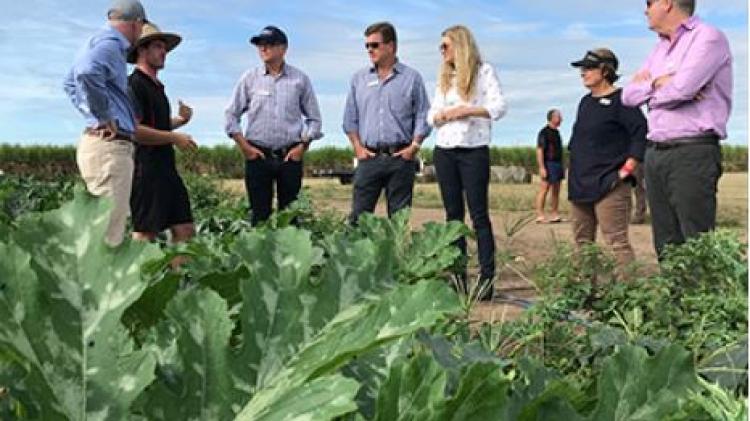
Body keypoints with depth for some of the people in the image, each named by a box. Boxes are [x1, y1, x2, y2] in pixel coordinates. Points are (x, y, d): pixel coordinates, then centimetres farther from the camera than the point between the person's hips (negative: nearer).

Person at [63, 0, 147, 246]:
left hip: (99, 143, 10)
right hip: (109, 145, -10)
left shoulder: (98, 41, 20)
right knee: (108, 235, -11)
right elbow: (87, 73, -32)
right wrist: (105, 117, -20)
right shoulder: (110, 43, -11)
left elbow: (70, 83, 34)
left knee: (110, 226, 16)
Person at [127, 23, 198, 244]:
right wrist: (174, 138, -15)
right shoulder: (135, 84, -9)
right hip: (146, 169, -9)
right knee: (145, 233, -5)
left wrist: (180, 120, 13)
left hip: (166, 167, 9)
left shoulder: (157, 86, 20)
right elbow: (133, 130, -20)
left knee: (185, 229, 7)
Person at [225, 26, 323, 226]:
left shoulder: (300, 79, 5)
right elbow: (231, 115, 8)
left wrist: (302, 146, -1)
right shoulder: (249, 78, 6)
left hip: (290, 156, 0)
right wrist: (245, 147, -1)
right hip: (258, 155, 0)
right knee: (260, 215, 1)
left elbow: (314, 118, 10)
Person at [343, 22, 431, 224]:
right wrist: (358, 147, 1)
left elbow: (423, 116, 4)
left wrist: (414, 146, -6)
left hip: (401, 157, -1)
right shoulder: (359, 78, 12)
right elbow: (350, 118, 12)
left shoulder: (411, 78, 5)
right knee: (358, 216, -2)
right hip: (369, 157, 2)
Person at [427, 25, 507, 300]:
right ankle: (457, 277, 10)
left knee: (478, 215, -7)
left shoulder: (483, 71, 1)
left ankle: (487, 278, -5)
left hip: (474, 151, -6)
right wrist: (441, 115, -8)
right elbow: (432, 114, 14)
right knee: (453, 214, 6)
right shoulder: (444, 77, 18)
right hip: (444, 151, 6)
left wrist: (467, 110, -16)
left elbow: (499, 107, -8)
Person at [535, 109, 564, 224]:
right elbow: (539, 150, -15)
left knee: (556, 191, 9)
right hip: (549, 164, -9)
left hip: (558, 164, 9)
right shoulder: (544, 132, -9)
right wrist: (542, 167, -21)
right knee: (544, 189, -8)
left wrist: (562, 166, 19)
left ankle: (555, 215, 13)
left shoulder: (556, 132, 17)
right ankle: (540, 216, -8)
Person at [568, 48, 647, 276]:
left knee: (617, 243, -11)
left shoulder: (620, 100, -7)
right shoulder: (586, 102, 17)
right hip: (579, 186, 9)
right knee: (582, 244, 11)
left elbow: (642, 134, -17)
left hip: (608, 187, -9)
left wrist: (626, 170, -17)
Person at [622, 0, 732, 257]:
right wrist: (657, 82, -5)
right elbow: (629, 95, 14)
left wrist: (651, 93, 1)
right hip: (656, 153, 8)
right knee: (666, 245, 8)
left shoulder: (708, 37, -4)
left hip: (692, 152, -8)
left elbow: (681, 88, -19)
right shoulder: (660, 48, 21)